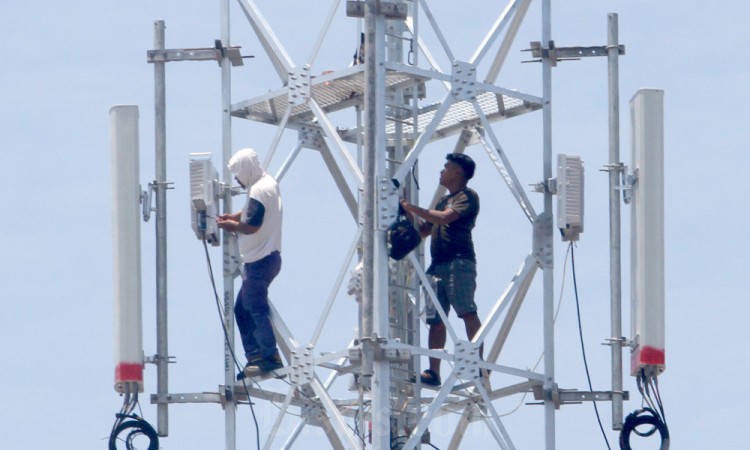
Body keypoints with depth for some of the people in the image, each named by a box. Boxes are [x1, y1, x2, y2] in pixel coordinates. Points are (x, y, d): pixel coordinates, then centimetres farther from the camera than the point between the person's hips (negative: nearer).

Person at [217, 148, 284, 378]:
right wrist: (234, 217, 11)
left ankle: (270, 357, -16)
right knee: (242, 308, 14)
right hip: (263, 257, 11)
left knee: (256, 307, -12)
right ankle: (254, 356, 13)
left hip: (260, 260, -11)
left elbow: (251, 226, -23)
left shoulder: (258, 191, -18)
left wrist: (232, 225, -5)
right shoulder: (268, 183, 14)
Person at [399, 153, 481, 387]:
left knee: (467, 311, -17)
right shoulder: (444, 201, 28)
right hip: (439, 263, 9)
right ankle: (433, 372, -3)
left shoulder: (467, 197, 0)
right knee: (436, 319, 1)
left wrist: (413, 208, -12)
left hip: (459, 262, -9)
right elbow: (424, 229, 31)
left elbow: (445, 218, -15)